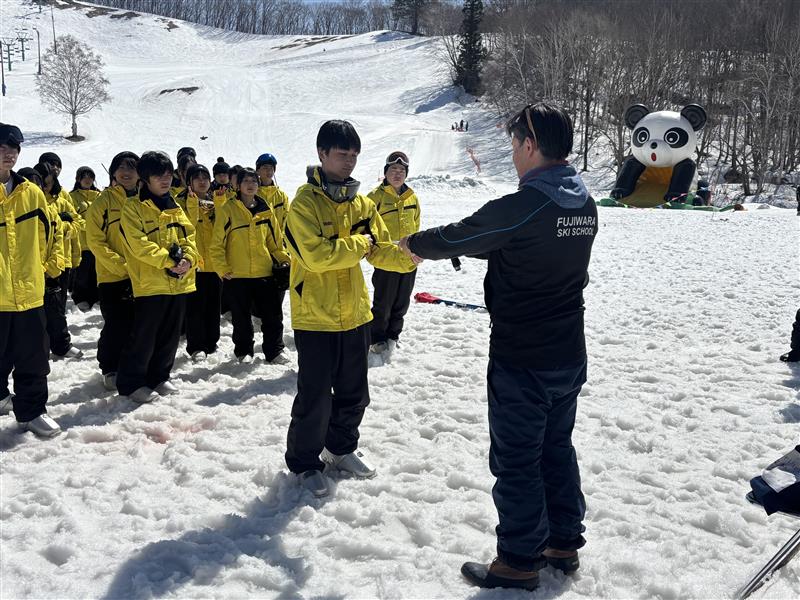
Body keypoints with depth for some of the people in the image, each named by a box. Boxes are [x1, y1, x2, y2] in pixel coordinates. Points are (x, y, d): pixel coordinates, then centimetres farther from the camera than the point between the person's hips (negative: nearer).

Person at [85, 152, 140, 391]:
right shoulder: (103, 202, -4)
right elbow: (96, 241, -9)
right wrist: (122, 266, -17)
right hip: (112, 276, -4)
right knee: (116, 326, -2)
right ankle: (110, 370, 16)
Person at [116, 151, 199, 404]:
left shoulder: (175, 207, 15)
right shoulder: (133, 207, -6)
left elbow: (189, 236, 10)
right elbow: (139, 244, -16)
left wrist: (187, 259, -10)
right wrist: (168, 260, -20)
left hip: (179, 282, 7)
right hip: (150, 283, -7)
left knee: (170, 335, 13)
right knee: (144, 335, -3)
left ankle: (159, 377, 28)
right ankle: (131, 382, 9)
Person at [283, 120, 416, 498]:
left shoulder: (362, 203, 7)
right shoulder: (305, 203, -13)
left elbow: (380, 249, 7)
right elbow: (316, 255, -24)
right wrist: (360, 244, -15)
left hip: (354, 313, 6)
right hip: (315, 316, -6)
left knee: (354, 394, 18)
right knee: (315, 397, 2)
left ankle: (341, 449, 38)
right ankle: (304, 462, 21)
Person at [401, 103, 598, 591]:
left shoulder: (520, 208, -23)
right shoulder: (585, 205, 3)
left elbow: (457, 238, -10)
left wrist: (414, 243, 10)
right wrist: (460, 246, 17)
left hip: (521, 360, -8)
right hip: (570, 354, 8)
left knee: (516, 460, 5)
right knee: (557, 447, 21)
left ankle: (519, 561, 17)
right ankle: (564, 541, 33)